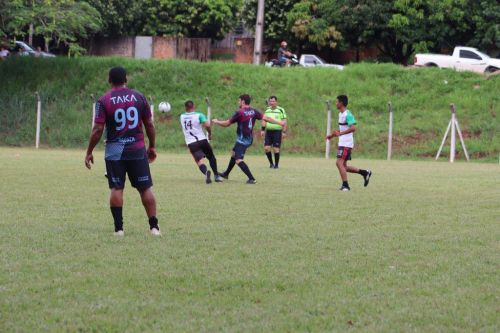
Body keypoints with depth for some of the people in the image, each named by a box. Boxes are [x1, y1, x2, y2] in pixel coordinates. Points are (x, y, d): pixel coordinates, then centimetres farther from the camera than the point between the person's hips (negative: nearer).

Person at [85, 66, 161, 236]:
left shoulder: (104, 101, -5)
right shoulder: (139, 97, 2)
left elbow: (98, 129, -8)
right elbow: (149, 124, 5)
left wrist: (89, 152, 0)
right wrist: (152, 146, 17)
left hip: (114, 151, -1)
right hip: (137, 149, 1)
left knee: (116, 188, 3)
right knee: (145, 188, 5)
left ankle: (118, 227, 0)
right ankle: (154, 226, 2)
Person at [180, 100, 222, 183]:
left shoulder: (182, 117, 8)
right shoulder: (199, 115, -5)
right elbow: (207, 125, -19)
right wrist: (210, 134, -3)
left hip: (190, 143, 1)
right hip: (202, 140, -1)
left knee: (200, 161, -9)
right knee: (211, 157, 21)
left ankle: (205, 172, -40)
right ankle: (216, 176, 22)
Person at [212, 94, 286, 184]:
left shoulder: (239, 113, -17)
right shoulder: (253, 111, 2)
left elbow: (226, 124, -9)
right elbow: (266, 118, -4)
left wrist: (216, 122, 8)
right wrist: (279, 122, 1)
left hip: (242, 140, -9)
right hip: (249, 139, 9)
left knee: (238, 160, -14)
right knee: (233, 154, 27)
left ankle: (252, 179, -24)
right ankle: (226, 174, 43)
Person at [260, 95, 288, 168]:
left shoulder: (281, 110, -1)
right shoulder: (267, 110, 12)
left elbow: (285, 122, -2)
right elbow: (264, 120, 18)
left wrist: (284, 132, -8)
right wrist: (262, 130, 8)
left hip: (277, 131, -4)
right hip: (268, 131, 4)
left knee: (276, 149, -6)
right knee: (266, 148, -3)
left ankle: (276, 164, 6)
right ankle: (271, 163, 14)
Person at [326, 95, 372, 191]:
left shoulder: (347, 114, -15)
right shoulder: (340, 114, 15)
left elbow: (353, 128, -27)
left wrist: (340, 133, -32)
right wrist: (332, 135, 17)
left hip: (346, 144, -10)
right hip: (342, 143, 10)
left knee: (339, 163, -14)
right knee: (344, 166, 10)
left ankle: (345, 185, -10)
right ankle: (364, 173, 20)